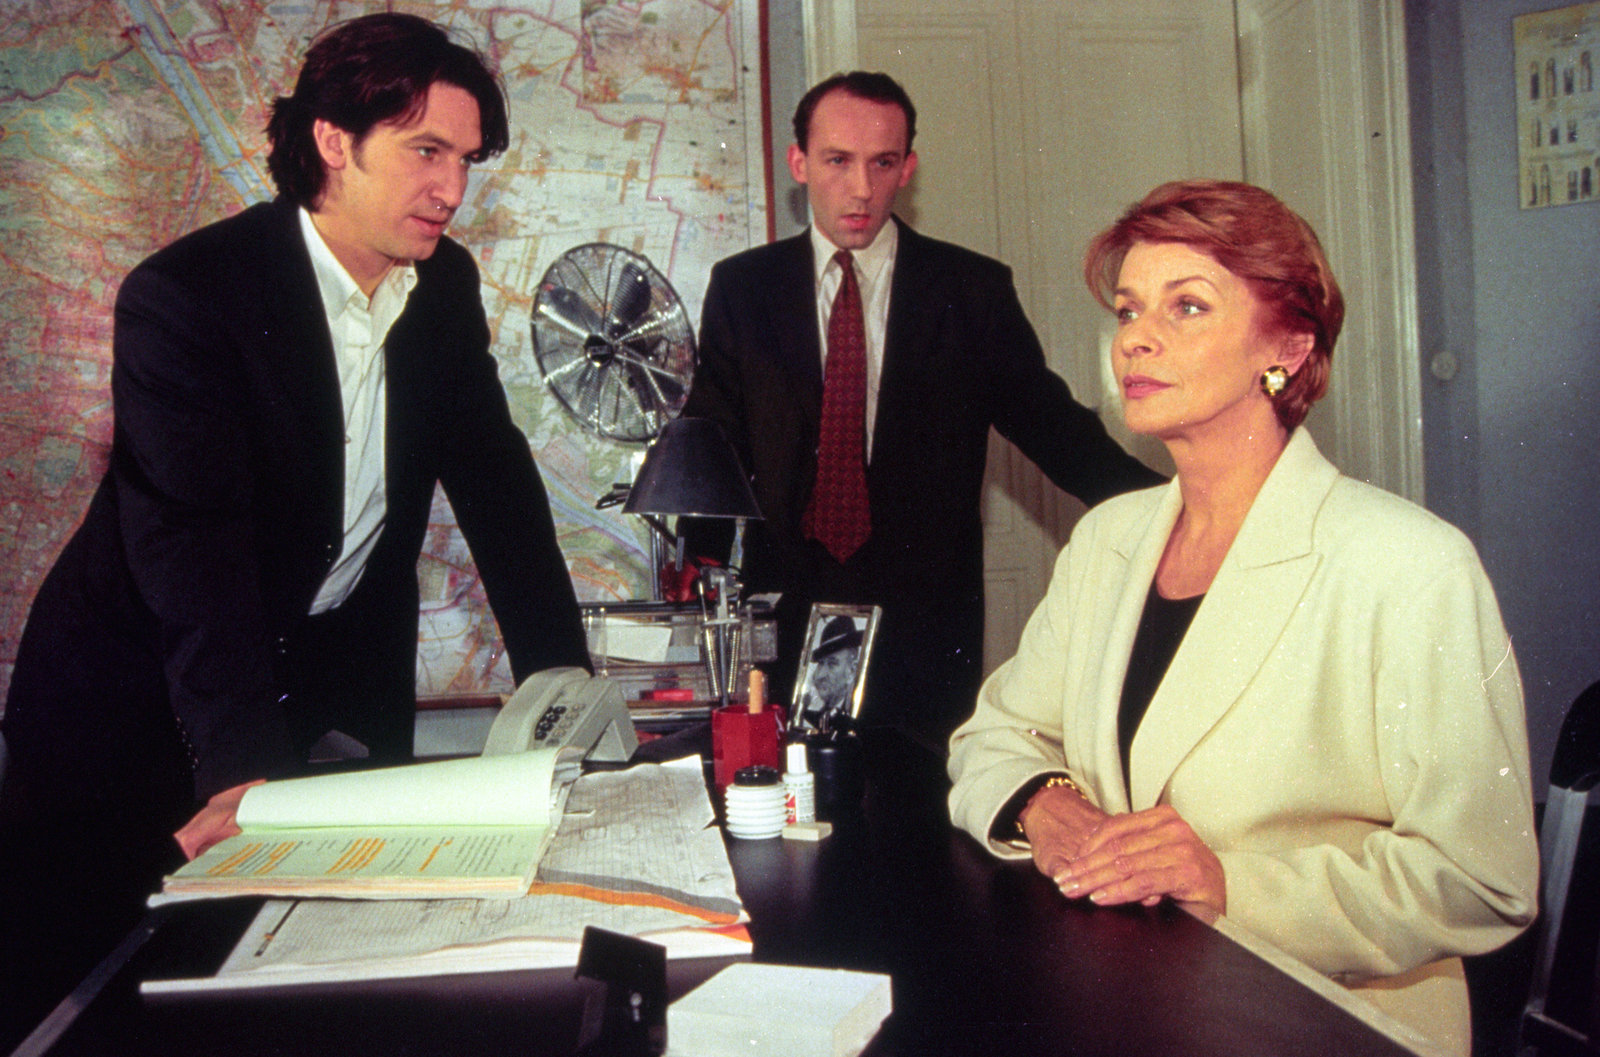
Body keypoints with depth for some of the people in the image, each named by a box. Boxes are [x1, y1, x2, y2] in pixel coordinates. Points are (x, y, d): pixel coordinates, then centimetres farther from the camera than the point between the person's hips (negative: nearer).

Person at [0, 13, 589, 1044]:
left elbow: (492, 470, 2)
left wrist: (557, 663, -8)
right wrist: (243, 768, -41)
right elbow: (192, 536, -31)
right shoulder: (184, 295, -21)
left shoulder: (446, 285, -1)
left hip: (336, 686, 5)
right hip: (144, 695, -4)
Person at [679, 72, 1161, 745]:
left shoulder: (974, 291, 3)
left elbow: (1049, 422, 3)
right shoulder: (741, 288, 7)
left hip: (927, 621, 0)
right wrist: (699, 566, -7)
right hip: (785, 616, 1)